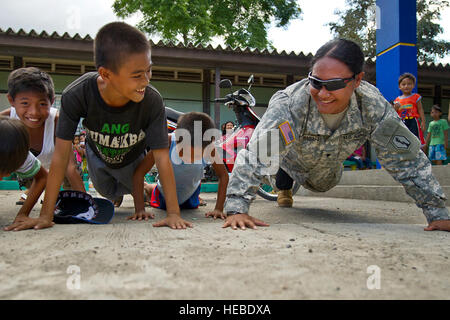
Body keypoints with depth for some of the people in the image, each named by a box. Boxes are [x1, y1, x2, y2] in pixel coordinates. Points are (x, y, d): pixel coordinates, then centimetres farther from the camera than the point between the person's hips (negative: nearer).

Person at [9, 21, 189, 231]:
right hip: (98, 155, 1)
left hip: (133, 159, -1)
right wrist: (46, 215, -32)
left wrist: (173, 213, -41)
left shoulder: (152, 101, -40)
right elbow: (61, 154, -34)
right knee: (110, 195, 25)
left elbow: (162, 158, -37)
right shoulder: (75, 95, -39)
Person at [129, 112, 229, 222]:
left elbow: (223, 175, -24)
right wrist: (140, 209, -42)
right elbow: (140, 171, -38)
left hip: (191, 190, 2)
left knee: (192, 206, 32)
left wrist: (219, 209, -31)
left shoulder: (209, 147, -37)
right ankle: (147, 187, 53)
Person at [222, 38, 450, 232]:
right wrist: (236, 209, -62)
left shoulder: (373, 106, -36)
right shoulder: (288, 104, -47)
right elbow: (256, 156, -52)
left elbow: (406, 159, -26)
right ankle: (283, 188, 49)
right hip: (292, 161, -4)